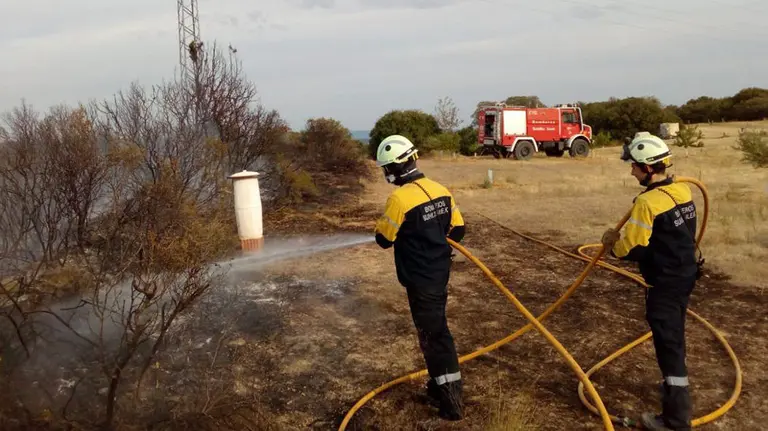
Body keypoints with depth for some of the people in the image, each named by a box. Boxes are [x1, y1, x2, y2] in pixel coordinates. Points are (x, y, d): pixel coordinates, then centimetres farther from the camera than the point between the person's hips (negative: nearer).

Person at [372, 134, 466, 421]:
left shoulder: (399, 198, -22)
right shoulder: (440, 190, 1)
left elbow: (383, 240, -11)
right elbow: (457, 229, 8)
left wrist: (384, 223, 8)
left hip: (420, 280, -7)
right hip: (440, 272, 8)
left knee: (435, 335, 2)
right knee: (434, 329, 21)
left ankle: (452, 402, 11)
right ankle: (440, 386, 35)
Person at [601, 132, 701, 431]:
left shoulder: (648, 202, -24)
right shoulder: (683, 191, 2)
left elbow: (632, 250, -21)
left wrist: (613, 242, -2)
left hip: (665, 283, -9)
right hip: (685, 275, 9)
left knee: (668, 345, -2)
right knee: (674, 337, 25)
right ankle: (676, 385, 45)